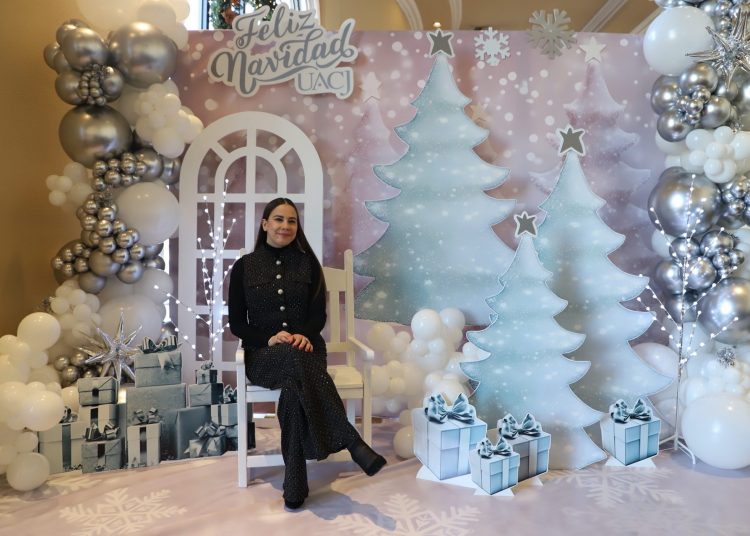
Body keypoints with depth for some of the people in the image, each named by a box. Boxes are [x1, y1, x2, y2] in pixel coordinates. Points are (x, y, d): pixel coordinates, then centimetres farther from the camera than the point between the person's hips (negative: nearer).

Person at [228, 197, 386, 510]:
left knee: (293, 386, -36)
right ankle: (351, 442, -41)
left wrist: (304, 335, -17)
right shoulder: (244, 266, 6)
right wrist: (269, 339, -15)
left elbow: (319, 314, 6)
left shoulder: (308, 263, 8)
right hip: (263, 354, -1)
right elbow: (236, 323, 4)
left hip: (304, 349, 1)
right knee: (296, 360, -37)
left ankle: (295, 483, -35)